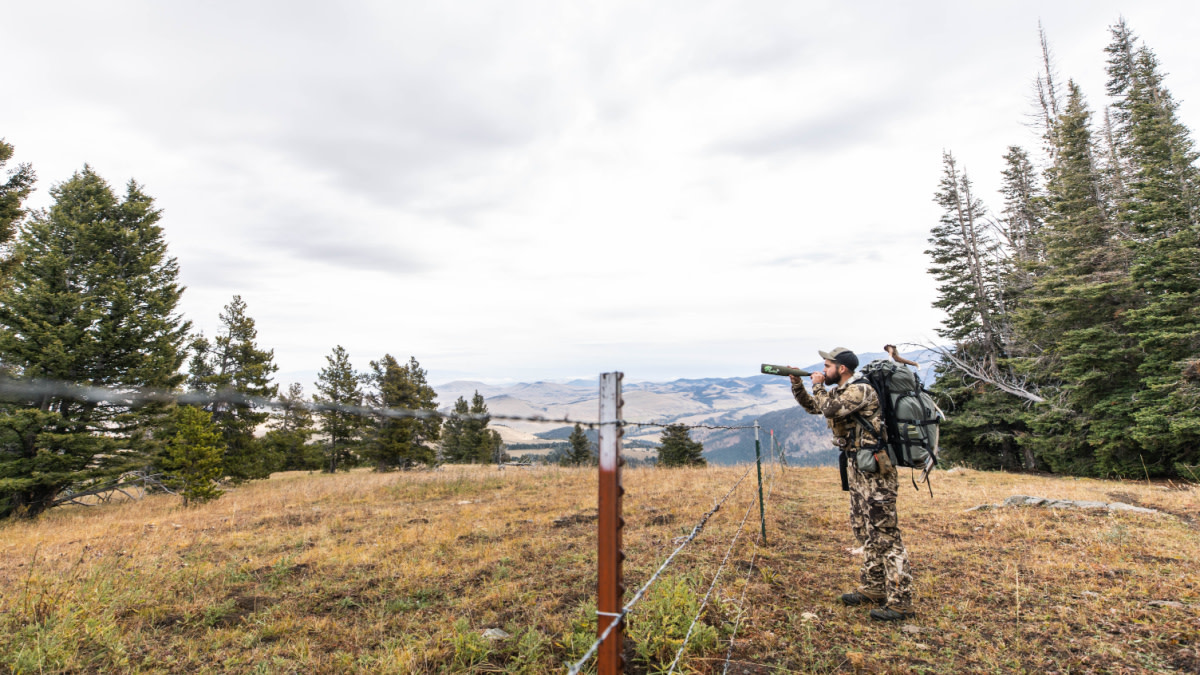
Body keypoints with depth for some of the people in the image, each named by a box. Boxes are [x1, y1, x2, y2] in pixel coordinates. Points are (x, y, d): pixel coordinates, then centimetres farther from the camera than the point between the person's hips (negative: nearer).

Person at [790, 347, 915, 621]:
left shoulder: (861, 390, -16)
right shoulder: (841, 392, 14)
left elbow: (830, 409, -25)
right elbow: (812, 406, 22)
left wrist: (818, 385, -9)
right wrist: (797, 384, 9)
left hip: (874, 471, -10)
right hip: (857, 469, 10)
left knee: (885, 534, -6)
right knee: (867, 531, 16)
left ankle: (900, 602, 1)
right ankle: (873, 589, 27)